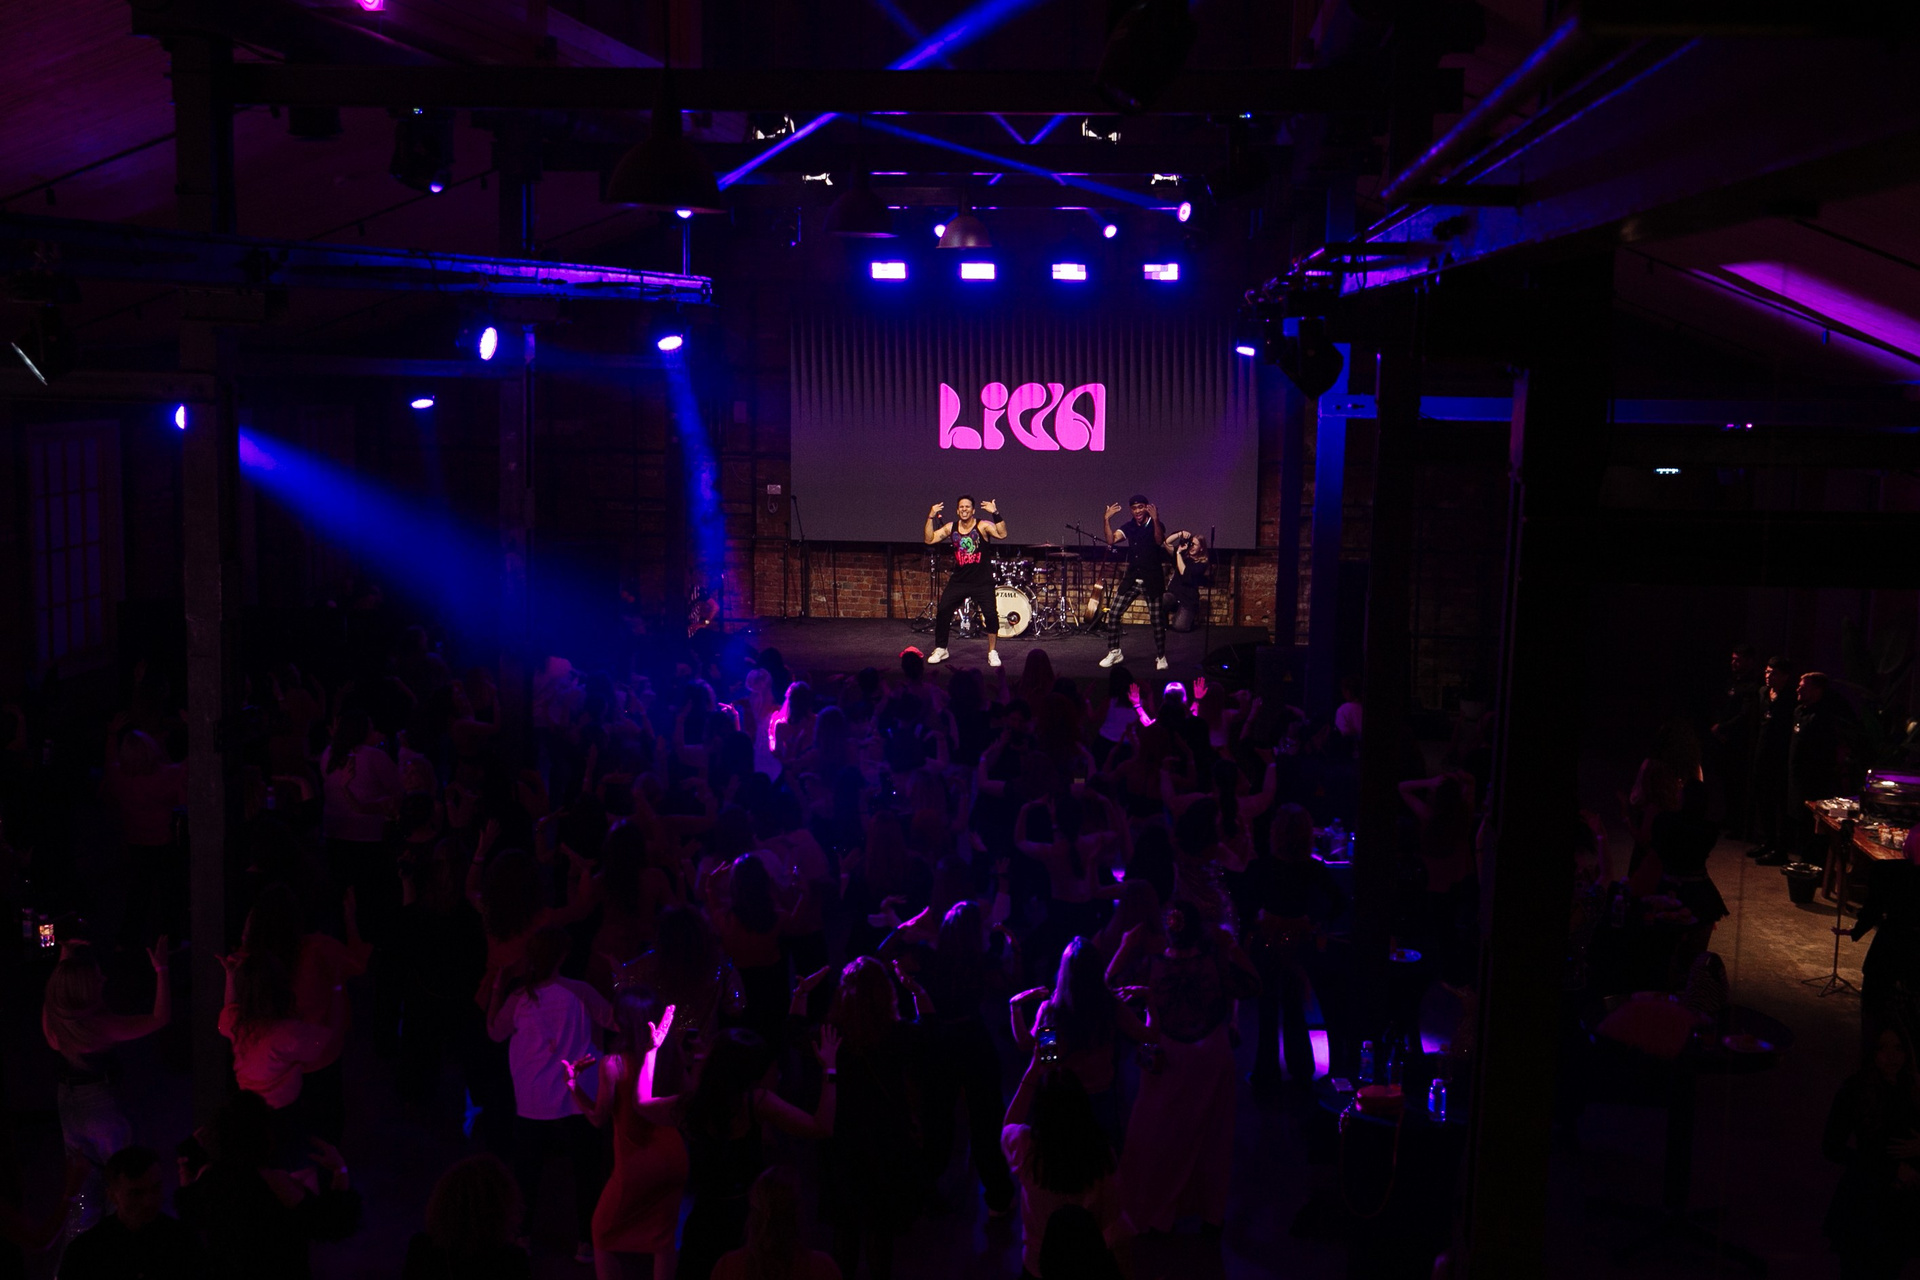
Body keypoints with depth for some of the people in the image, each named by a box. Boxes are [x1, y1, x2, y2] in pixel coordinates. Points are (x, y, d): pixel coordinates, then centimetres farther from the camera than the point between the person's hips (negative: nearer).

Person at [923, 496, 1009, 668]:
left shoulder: (983, 526, -8)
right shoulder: (951, 527, 4)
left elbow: (1002, 534, -25)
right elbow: (929, 539, 0)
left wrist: (995, 514, -36)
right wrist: (930, 518, -10)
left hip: (982, 582, -4)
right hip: (958, 581, 4)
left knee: (991, 615, -14)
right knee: (942, 611, -1)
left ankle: (992, 652, 4)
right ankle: (940, 650, 18)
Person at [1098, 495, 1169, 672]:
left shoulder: (1156, 525, -6)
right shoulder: (1128, 527, 6)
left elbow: (1159, 541, -27)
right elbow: (1111, 540, -6)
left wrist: (1155, 520, -40)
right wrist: (1107, 519, -17)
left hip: (1152, 579, -4)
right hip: (1131, 578, 4)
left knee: (1157, 619, -1)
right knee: (1113, 613, -1)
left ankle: (1161, 657, 13)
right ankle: (1114, 652, 11)